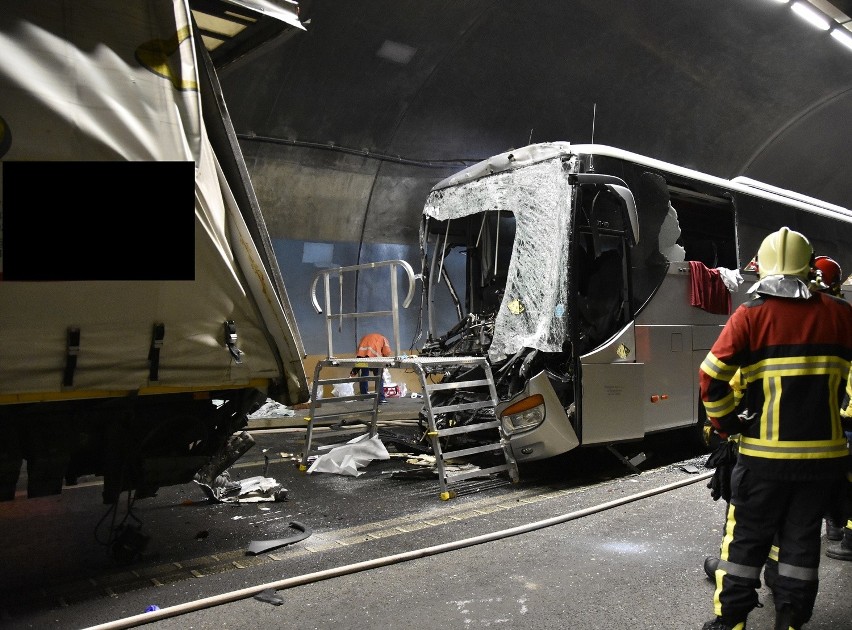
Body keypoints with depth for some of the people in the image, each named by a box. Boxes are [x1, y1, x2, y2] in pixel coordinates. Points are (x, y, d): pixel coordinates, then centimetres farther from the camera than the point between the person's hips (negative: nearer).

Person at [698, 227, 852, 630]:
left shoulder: (750, 315, -9)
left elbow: (711, 375, -14)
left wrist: (724, 423, -1)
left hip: (765, 454, -3)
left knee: (746, 538, 10)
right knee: (802, 540, 16)